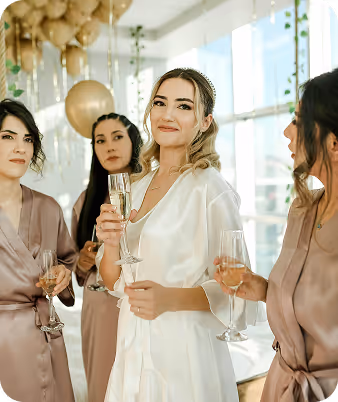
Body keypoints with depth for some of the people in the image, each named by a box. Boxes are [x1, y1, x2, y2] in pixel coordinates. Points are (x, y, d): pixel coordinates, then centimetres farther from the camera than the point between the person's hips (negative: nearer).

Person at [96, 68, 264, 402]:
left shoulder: (211, 189, -14)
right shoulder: (136, 187, 5)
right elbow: (114, 282, 8)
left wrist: (171, 298, -28)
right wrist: (111, 244, -11)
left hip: (185, 356, -5)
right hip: (132, 352, 6)